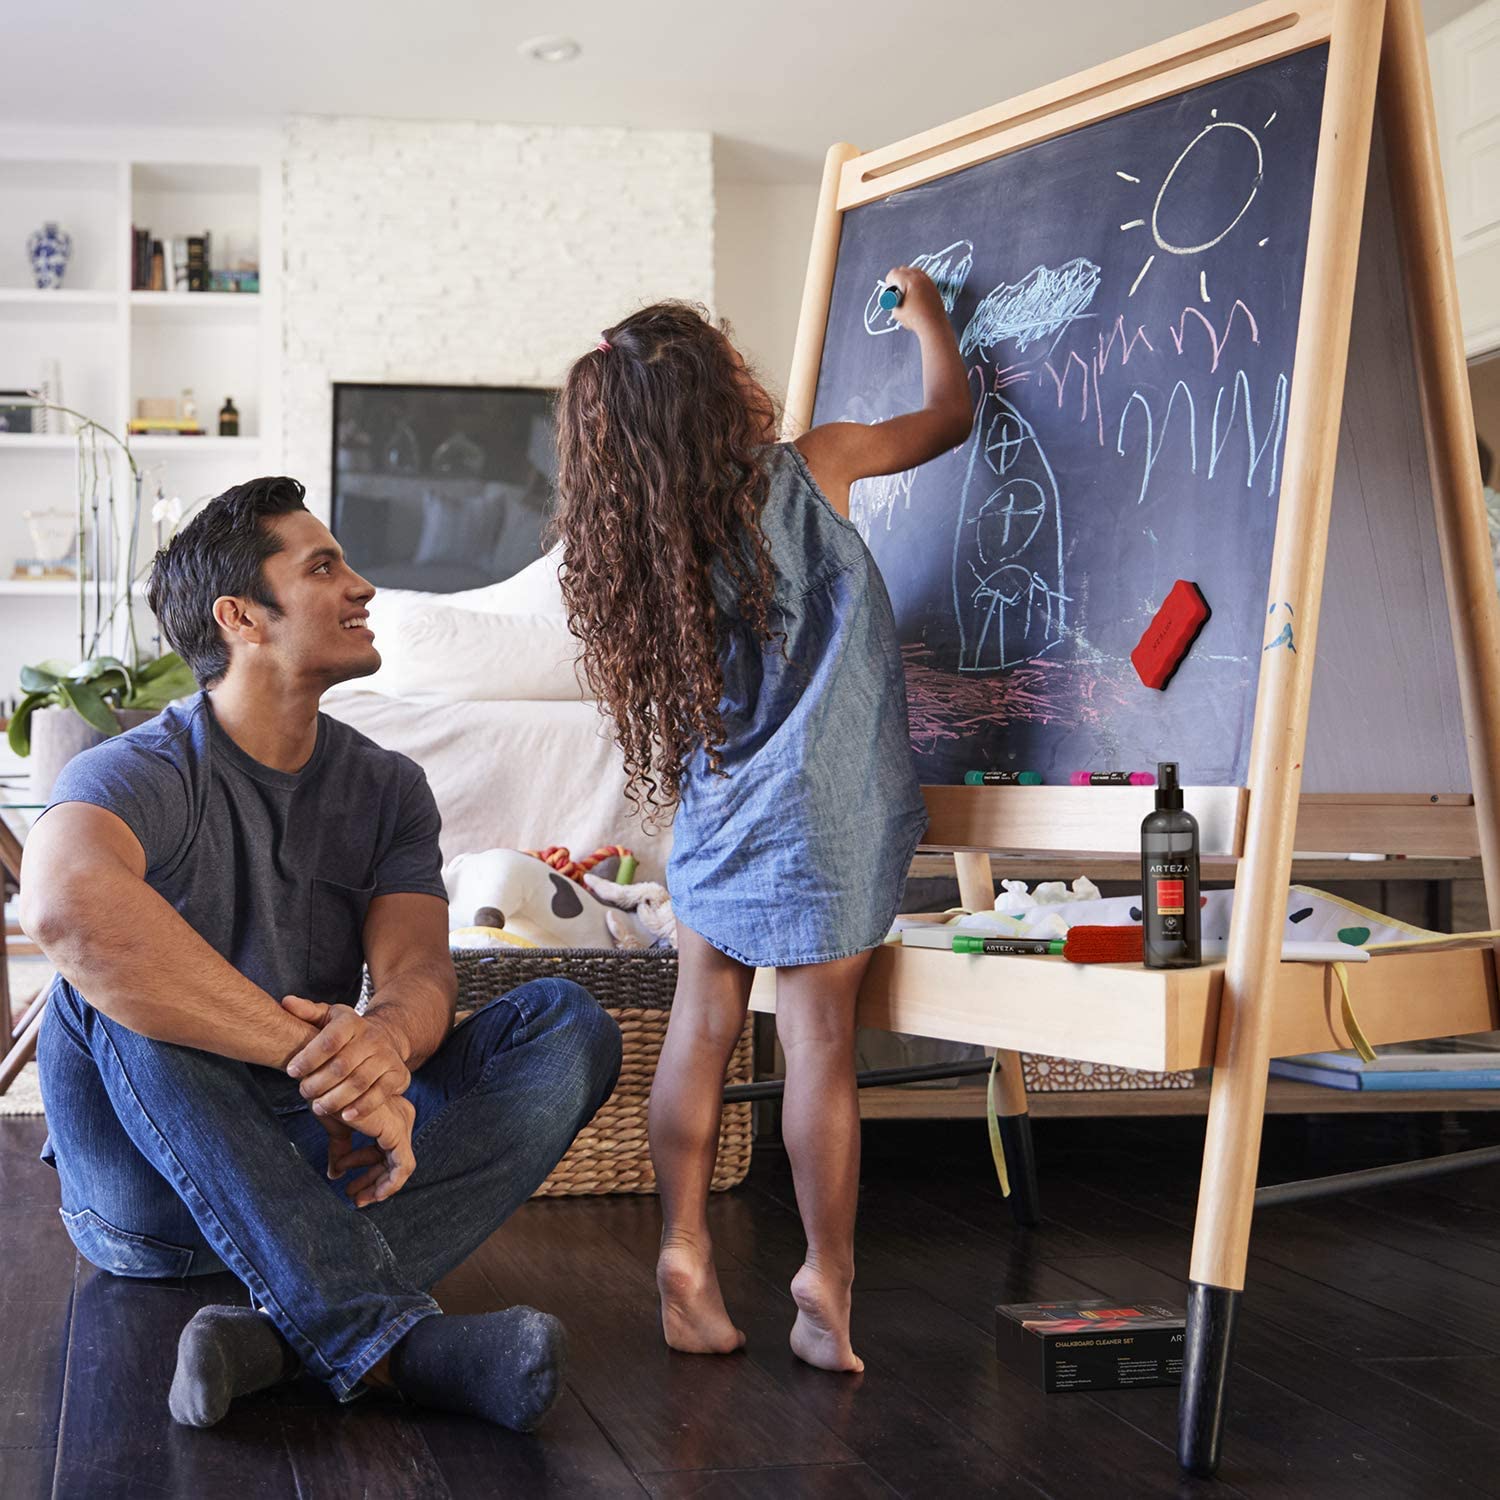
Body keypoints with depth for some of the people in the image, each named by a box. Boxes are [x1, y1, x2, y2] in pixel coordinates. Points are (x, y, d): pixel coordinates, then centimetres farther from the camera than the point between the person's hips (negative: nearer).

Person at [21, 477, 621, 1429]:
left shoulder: (386, 788, 7)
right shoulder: (144, 774, -12)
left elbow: (418, 966, -10)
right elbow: (66, 903, -37)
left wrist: (388, 1035, -37)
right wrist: (312, 1054, -40)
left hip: (322, 1160, 5)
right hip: (154, 1195, -4)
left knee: (568, 1022, -14)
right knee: (116, 983, -32)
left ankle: (288, 1325, -35)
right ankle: (396, 1334, -42)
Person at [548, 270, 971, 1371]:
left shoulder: (639, 537, 2)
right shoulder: (811, 470, -7)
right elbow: (951, 414, 9)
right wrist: (926, 314, 25)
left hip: (713, 816, 5)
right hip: (818, 822, -4)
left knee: (701, 1030, 10)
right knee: (820, 1045, 2)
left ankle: (685, 1258, 13)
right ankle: (827, 1288, 11)